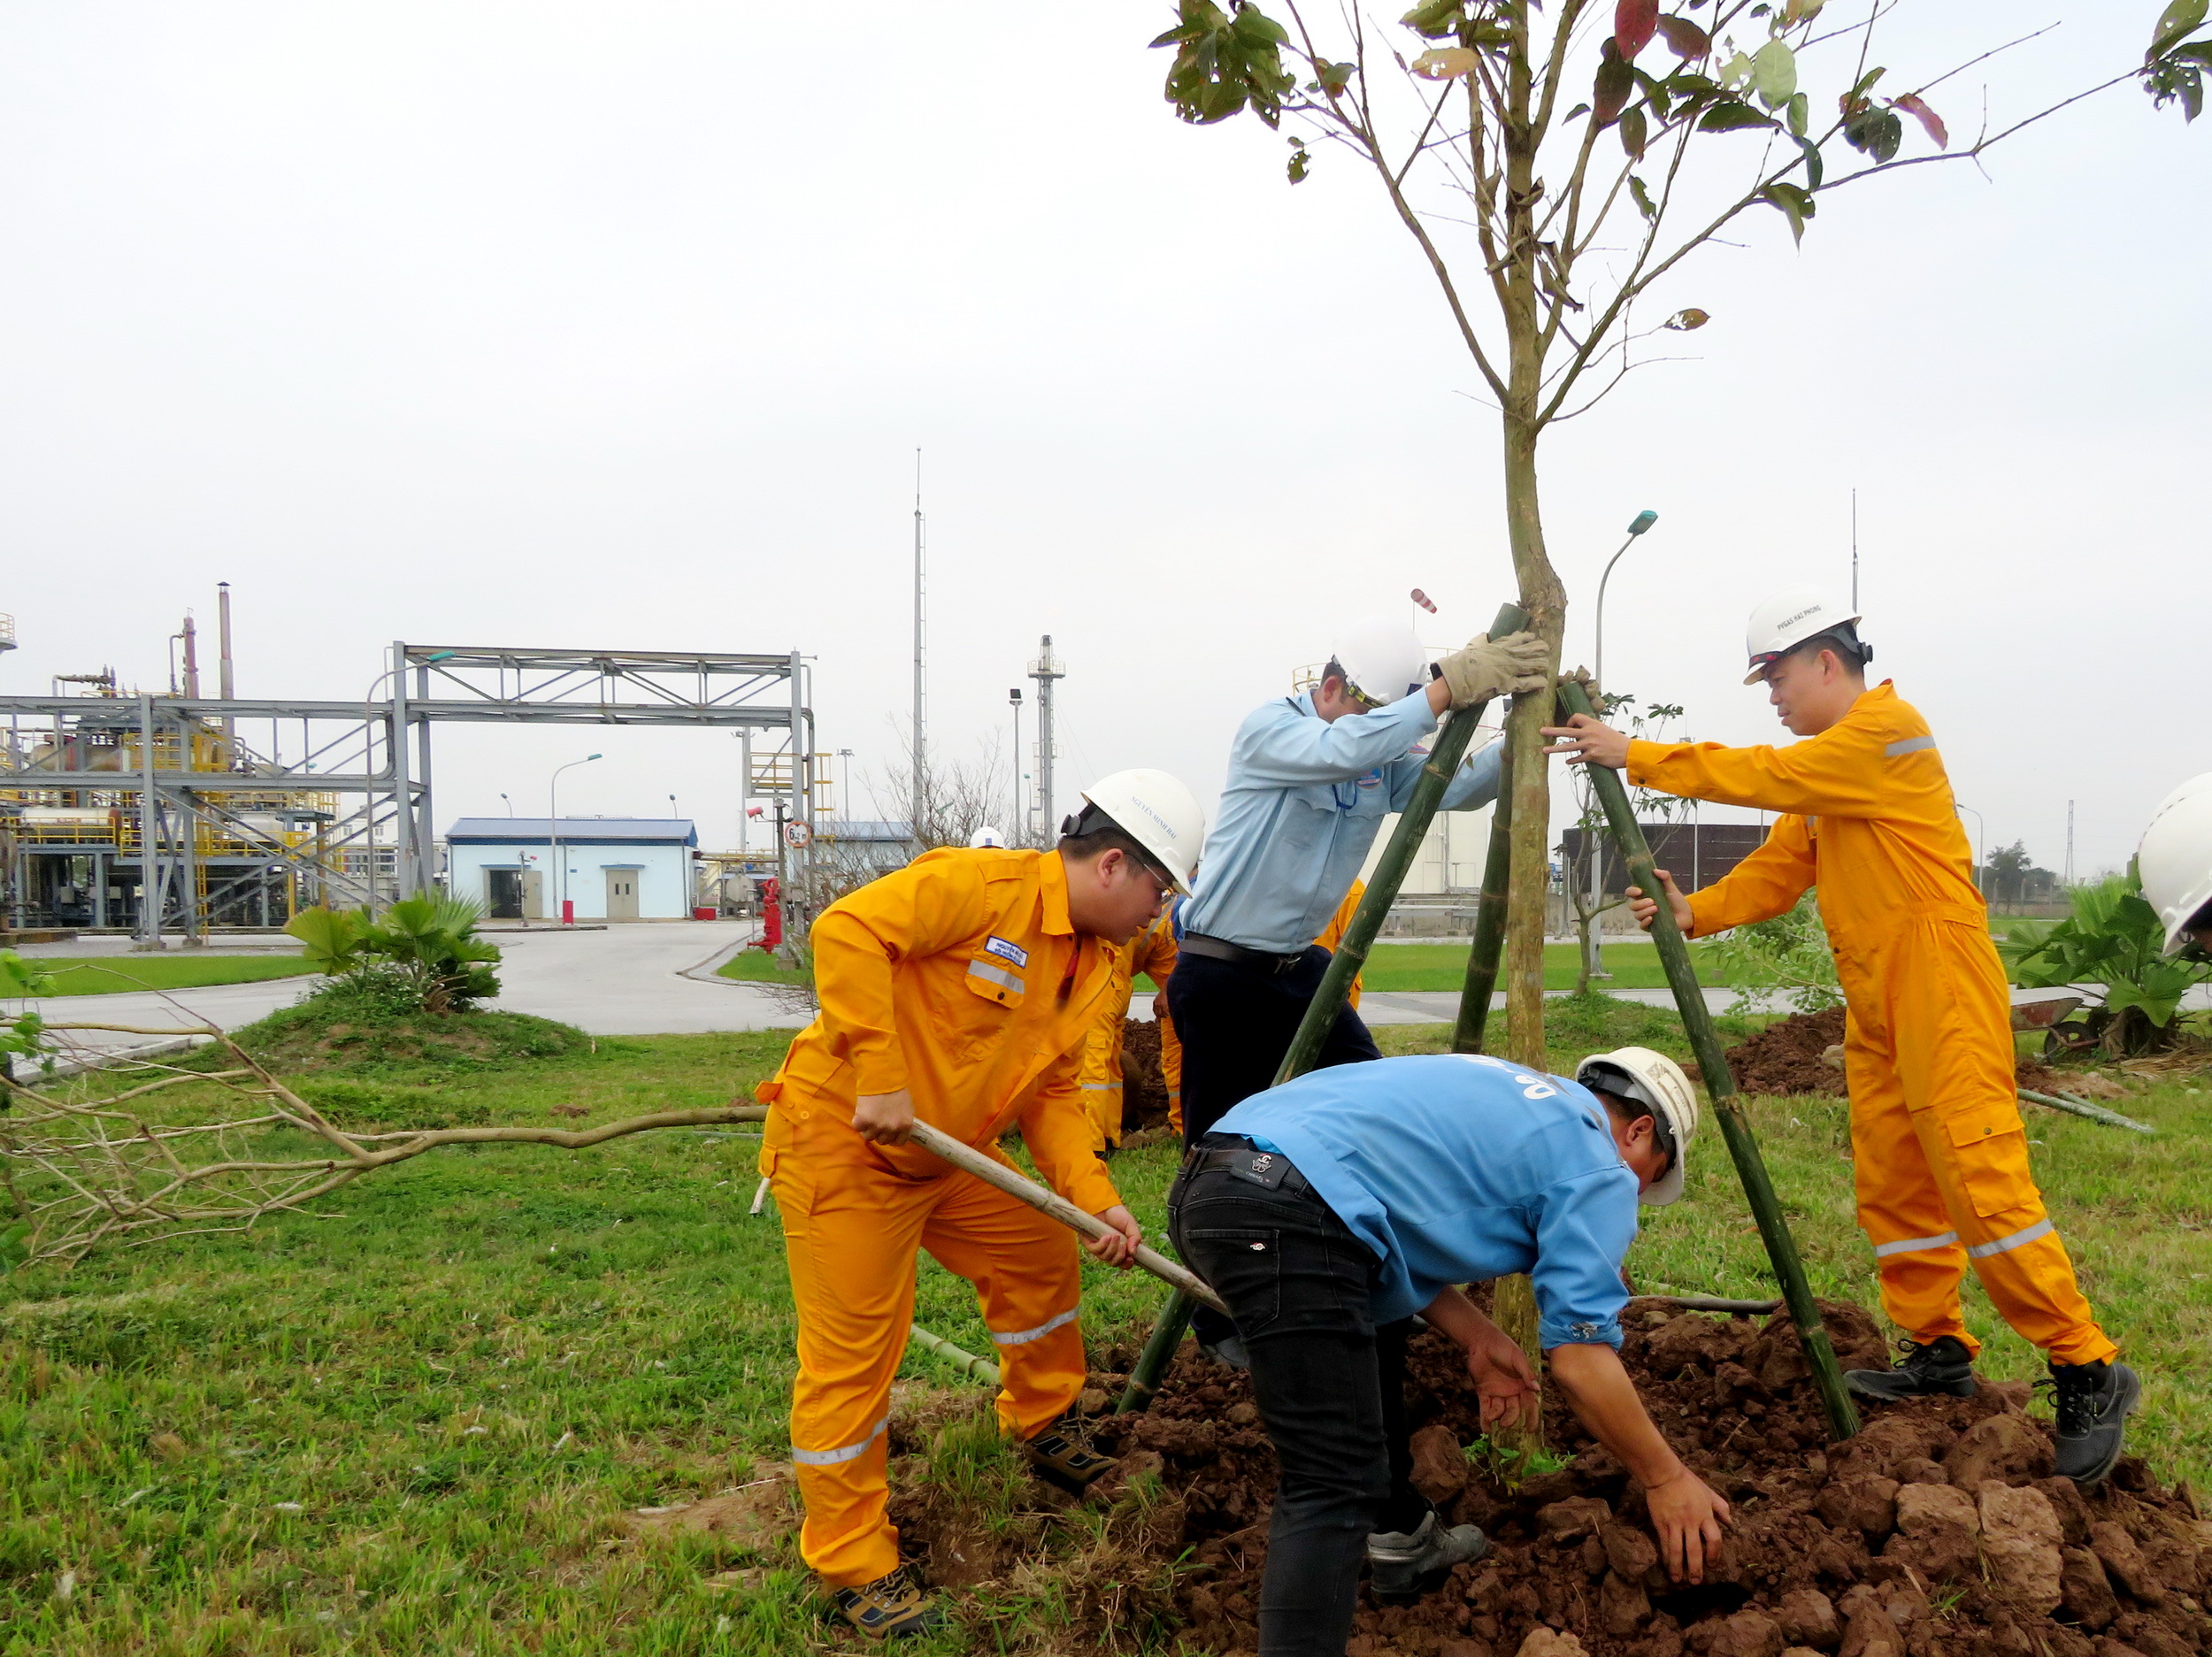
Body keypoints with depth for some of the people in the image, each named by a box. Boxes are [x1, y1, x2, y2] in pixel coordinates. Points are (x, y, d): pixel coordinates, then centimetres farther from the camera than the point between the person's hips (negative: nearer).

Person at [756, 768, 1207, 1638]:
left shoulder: (1092, 965, 6)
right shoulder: (981, 884, -22)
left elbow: (1051, 1091, 6)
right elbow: (848, 930, -32)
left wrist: (1095, 1199, -6)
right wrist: (877, 1078, -33)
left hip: (944, 1155, 9)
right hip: (842, 1140, -9)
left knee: (1041, 1253, 20)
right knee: (852, 1355, -1)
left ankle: (1045, 1429, 43)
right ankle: (853, 1563, 16)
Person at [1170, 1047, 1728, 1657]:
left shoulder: (1508, 1099, 32)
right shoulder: (1597, 1167, 9)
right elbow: (1579, 1356, 3)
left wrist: (1476, 1335, 26)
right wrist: (1666, 1479, 16)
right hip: (1285, 1216, -10)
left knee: (1372, 1340, 32)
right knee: (1334, 1484, -8)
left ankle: (1402, 1541, 43)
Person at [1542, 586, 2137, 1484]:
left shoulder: (1889, 730, -11)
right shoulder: (1824, 768, 18)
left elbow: (1763, 776, -20)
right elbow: (1778, 867, 10)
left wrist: (1636, 755, -17)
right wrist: (1696, 911, -7)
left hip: (1942, 992, -9)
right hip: (1875, 1006, 9)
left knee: (1983, 1184, -11)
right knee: (1891, 1187, 11)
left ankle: (2088, 1372, -2)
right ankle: (1938, 1350, 22)